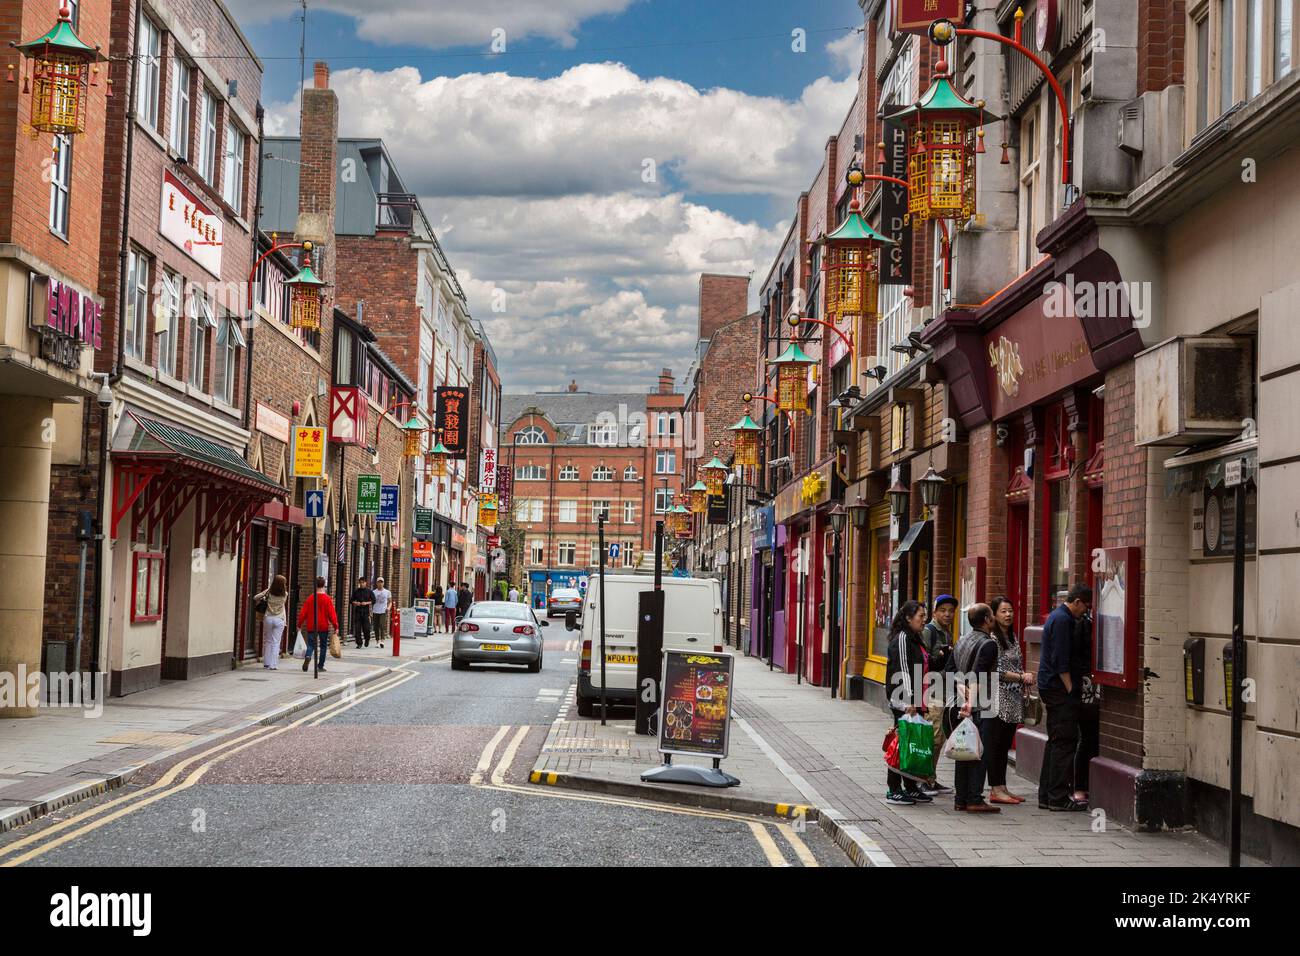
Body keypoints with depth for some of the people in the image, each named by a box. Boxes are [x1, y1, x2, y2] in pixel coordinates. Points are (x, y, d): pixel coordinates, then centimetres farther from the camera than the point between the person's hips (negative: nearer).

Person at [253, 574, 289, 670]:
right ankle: (273, 664, -2)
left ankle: (267, 663, 12)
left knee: (267, 641, 12)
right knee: (276, 643, 2)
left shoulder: (269, 592, -5)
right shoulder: (285, 595, -6)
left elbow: (255, 598, -4)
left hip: (268, 618, 1)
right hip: (279, 620, -1)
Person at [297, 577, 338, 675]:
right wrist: (335, 626, -5)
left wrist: (299, 624, 10)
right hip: (324, 627, -1)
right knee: (323, 646, 10)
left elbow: (303, 613, 1)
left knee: (311, 644, 6)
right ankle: (320, 666, 10)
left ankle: (308, 656, -25)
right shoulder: (327, 599, -7)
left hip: (311, 627, 1)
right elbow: (331, 613, -10)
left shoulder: (310, 598, 0)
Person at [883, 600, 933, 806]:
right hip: (903, 703, -10)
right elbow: (902, 671, -20)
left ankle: (911, 787, 19)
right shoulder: (902, 638, -13)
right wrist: (907, 703, -24)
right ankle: (894, 790, -1)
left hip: (913, 700, 10)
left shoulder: (914, 638, 17)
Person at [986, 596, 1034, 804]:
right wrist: (1021, 677, -13)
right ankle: (995, 790, -2)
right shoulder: (992, 639, -11)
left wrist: (1026, 678, 4)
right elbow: (996, 671, -16)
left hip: (1013, 701, 9)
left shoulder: (1013, 637, 15)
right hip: (998, 699, -8)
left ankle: (1002, 787, 14)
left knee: (1005, 744, 10)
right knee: (994, 744, -4)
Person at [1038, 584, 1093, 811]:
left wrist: (1072, 688, 20)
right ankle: (1058, 797, -7)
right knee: (1065, 742, -8)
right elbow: (1060, 661, -20)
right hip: (1060, 689, -11)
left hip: (1050, 688, 11)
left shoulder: (1057, 616, 18)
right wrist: (1071, 689, -17)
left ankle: (1046, 796, 14)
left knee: (1055, 741, 13)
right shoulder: (1062, 620, -15)